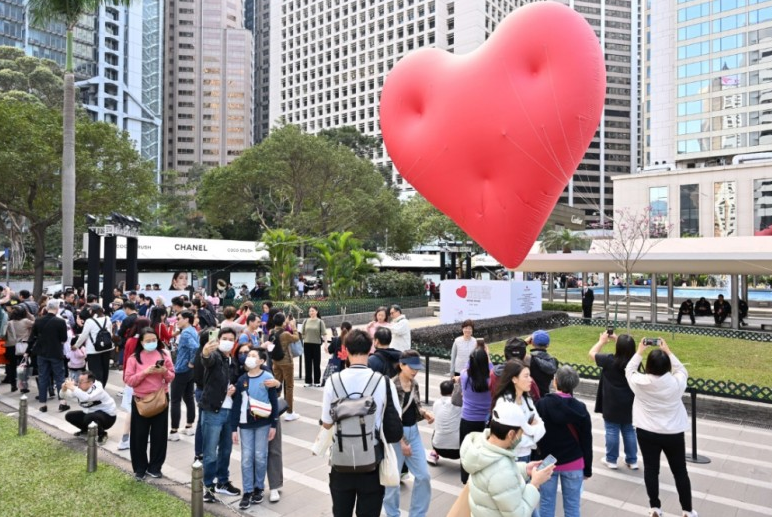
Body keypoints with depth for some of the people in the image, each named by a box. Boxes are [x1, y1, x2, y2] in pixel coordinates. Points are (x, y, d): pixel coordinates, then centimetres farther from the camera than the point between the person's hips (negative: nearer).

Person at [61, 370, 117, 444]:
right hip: (90, 413, 8)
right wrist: (64, 389, -26)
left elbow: (86, 398, -49)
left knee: (89, 417, -35)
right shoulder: (80, 389, -7)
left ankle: (102, 434, -8)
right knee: (69, 416, 2)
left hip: (107, 416, -8)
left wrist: (73, 388, -42)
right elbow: (64, 395, -3)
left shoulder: (98, 390, -29)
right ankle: (85, 429, 24)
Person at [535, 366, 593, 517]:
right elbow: (586, 442, -4)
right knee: (572, 504, 12)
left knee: (546, 503, 10)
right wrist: (588, 468, 8)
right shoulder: (580, 409, -10)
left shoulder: (541, 404, -11)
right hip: (573, 463, 0)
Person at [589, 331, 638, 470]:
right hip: (629, 404, 4)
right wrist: (617, 340, 13)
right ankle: (632, 460, 25)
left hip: (612, 404, -4)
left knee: (612, 431, 8)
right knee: (629, 431, 16)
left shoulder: (609, 360, -20)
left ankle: (611, 460, 18)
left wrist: (602, 341, 8)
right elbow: (627, 350, 15)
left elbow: (592, 353, -4)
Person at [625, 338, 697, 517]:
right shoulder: (676, 382, -18)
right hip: (673, 434, 1)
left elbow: (629, 370, 4)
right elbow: (682, 370, 6)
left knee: (651, 469, 12)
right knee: (680, 471, 16)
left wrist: (639, 351, 8)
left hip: (647, 433, -1)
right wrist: (668, 352, 8)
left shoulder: (640, 383, -18)